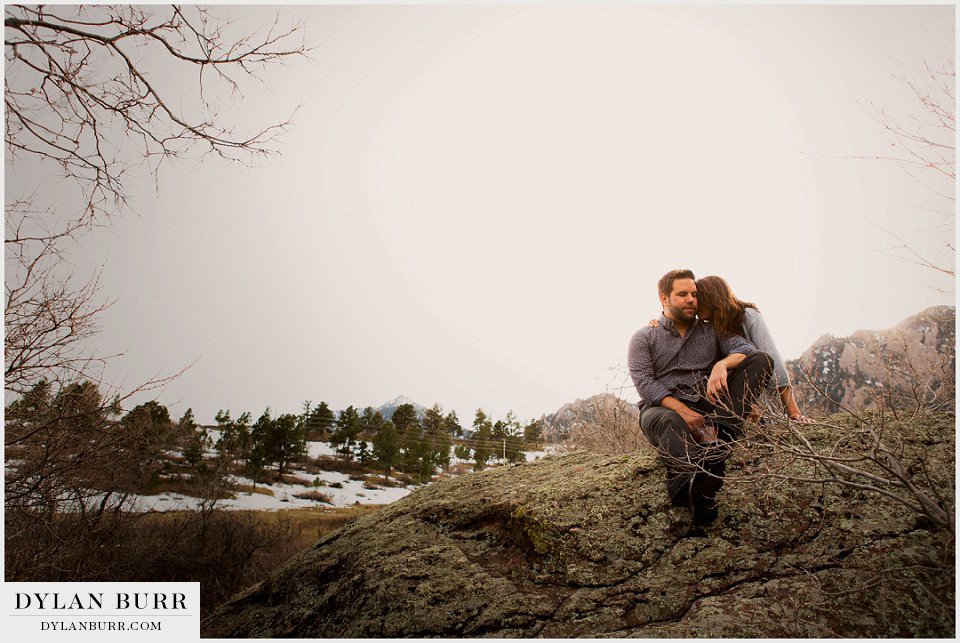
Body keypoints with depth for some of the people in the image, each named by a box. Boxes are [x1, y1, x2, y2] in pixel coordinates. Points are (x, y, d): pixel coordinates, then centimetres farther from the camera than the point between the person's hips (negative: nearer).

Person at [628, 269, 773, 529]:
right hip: (663, 409, -3)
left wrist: (722, 364, -23)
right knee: (670, 422, -42)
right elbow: (645, 384, -5)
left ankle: (718, 437, -37)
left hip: (707, 408, 3)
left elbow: (745, 348, 1)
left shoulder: (711, 331, 20)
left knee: (761, 359, -14)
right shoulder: (643, 338, 10)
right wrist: (683, 411, -20)